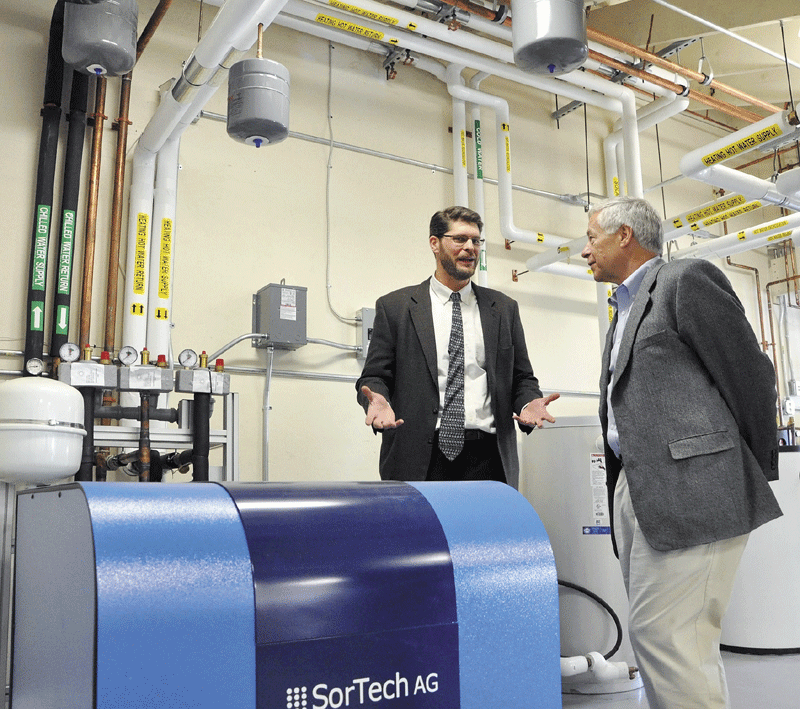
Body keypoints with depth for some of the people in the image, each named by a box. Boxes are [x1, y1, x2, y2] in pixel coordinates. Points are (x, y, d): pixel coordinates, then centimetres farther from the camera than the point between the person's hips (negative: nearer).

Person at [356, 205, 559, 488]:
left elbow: (522, 377, 16)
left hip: (486, 457, 2)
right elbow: (375, 376, 5)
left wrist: (529, 403, -6)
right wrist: (378, 400, -18)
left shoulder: (504, 308, 15)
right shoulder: (394, 306, 7)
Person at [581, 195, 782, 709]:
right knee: (669, 637, 13)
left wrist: (758, 473, 2)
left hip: (687, 491, -9)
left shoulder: (687, 279, -3)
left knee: (666, 637, -9)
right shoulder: (626, 309, 24)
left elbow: (752, 374, -6)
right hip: (637, 492, 9)